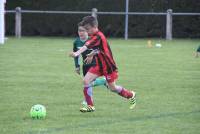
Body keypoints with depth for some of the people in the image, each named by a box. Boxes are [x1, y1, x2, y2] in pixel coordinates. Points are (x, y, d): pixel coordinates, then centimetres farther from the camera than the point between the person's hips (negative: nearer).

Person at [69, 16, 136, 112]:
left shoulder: (98, 36, -27)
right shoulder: (95, 36, 3)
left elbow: (86, 46, -44)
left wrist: (77, 53, -57)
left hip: (108, 66, -9)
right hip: (99, 65, 9)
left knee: (113, 88, 7)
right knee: (86, 80, -9)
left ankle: (131, 95, 35)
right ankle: (90, 106, -3)